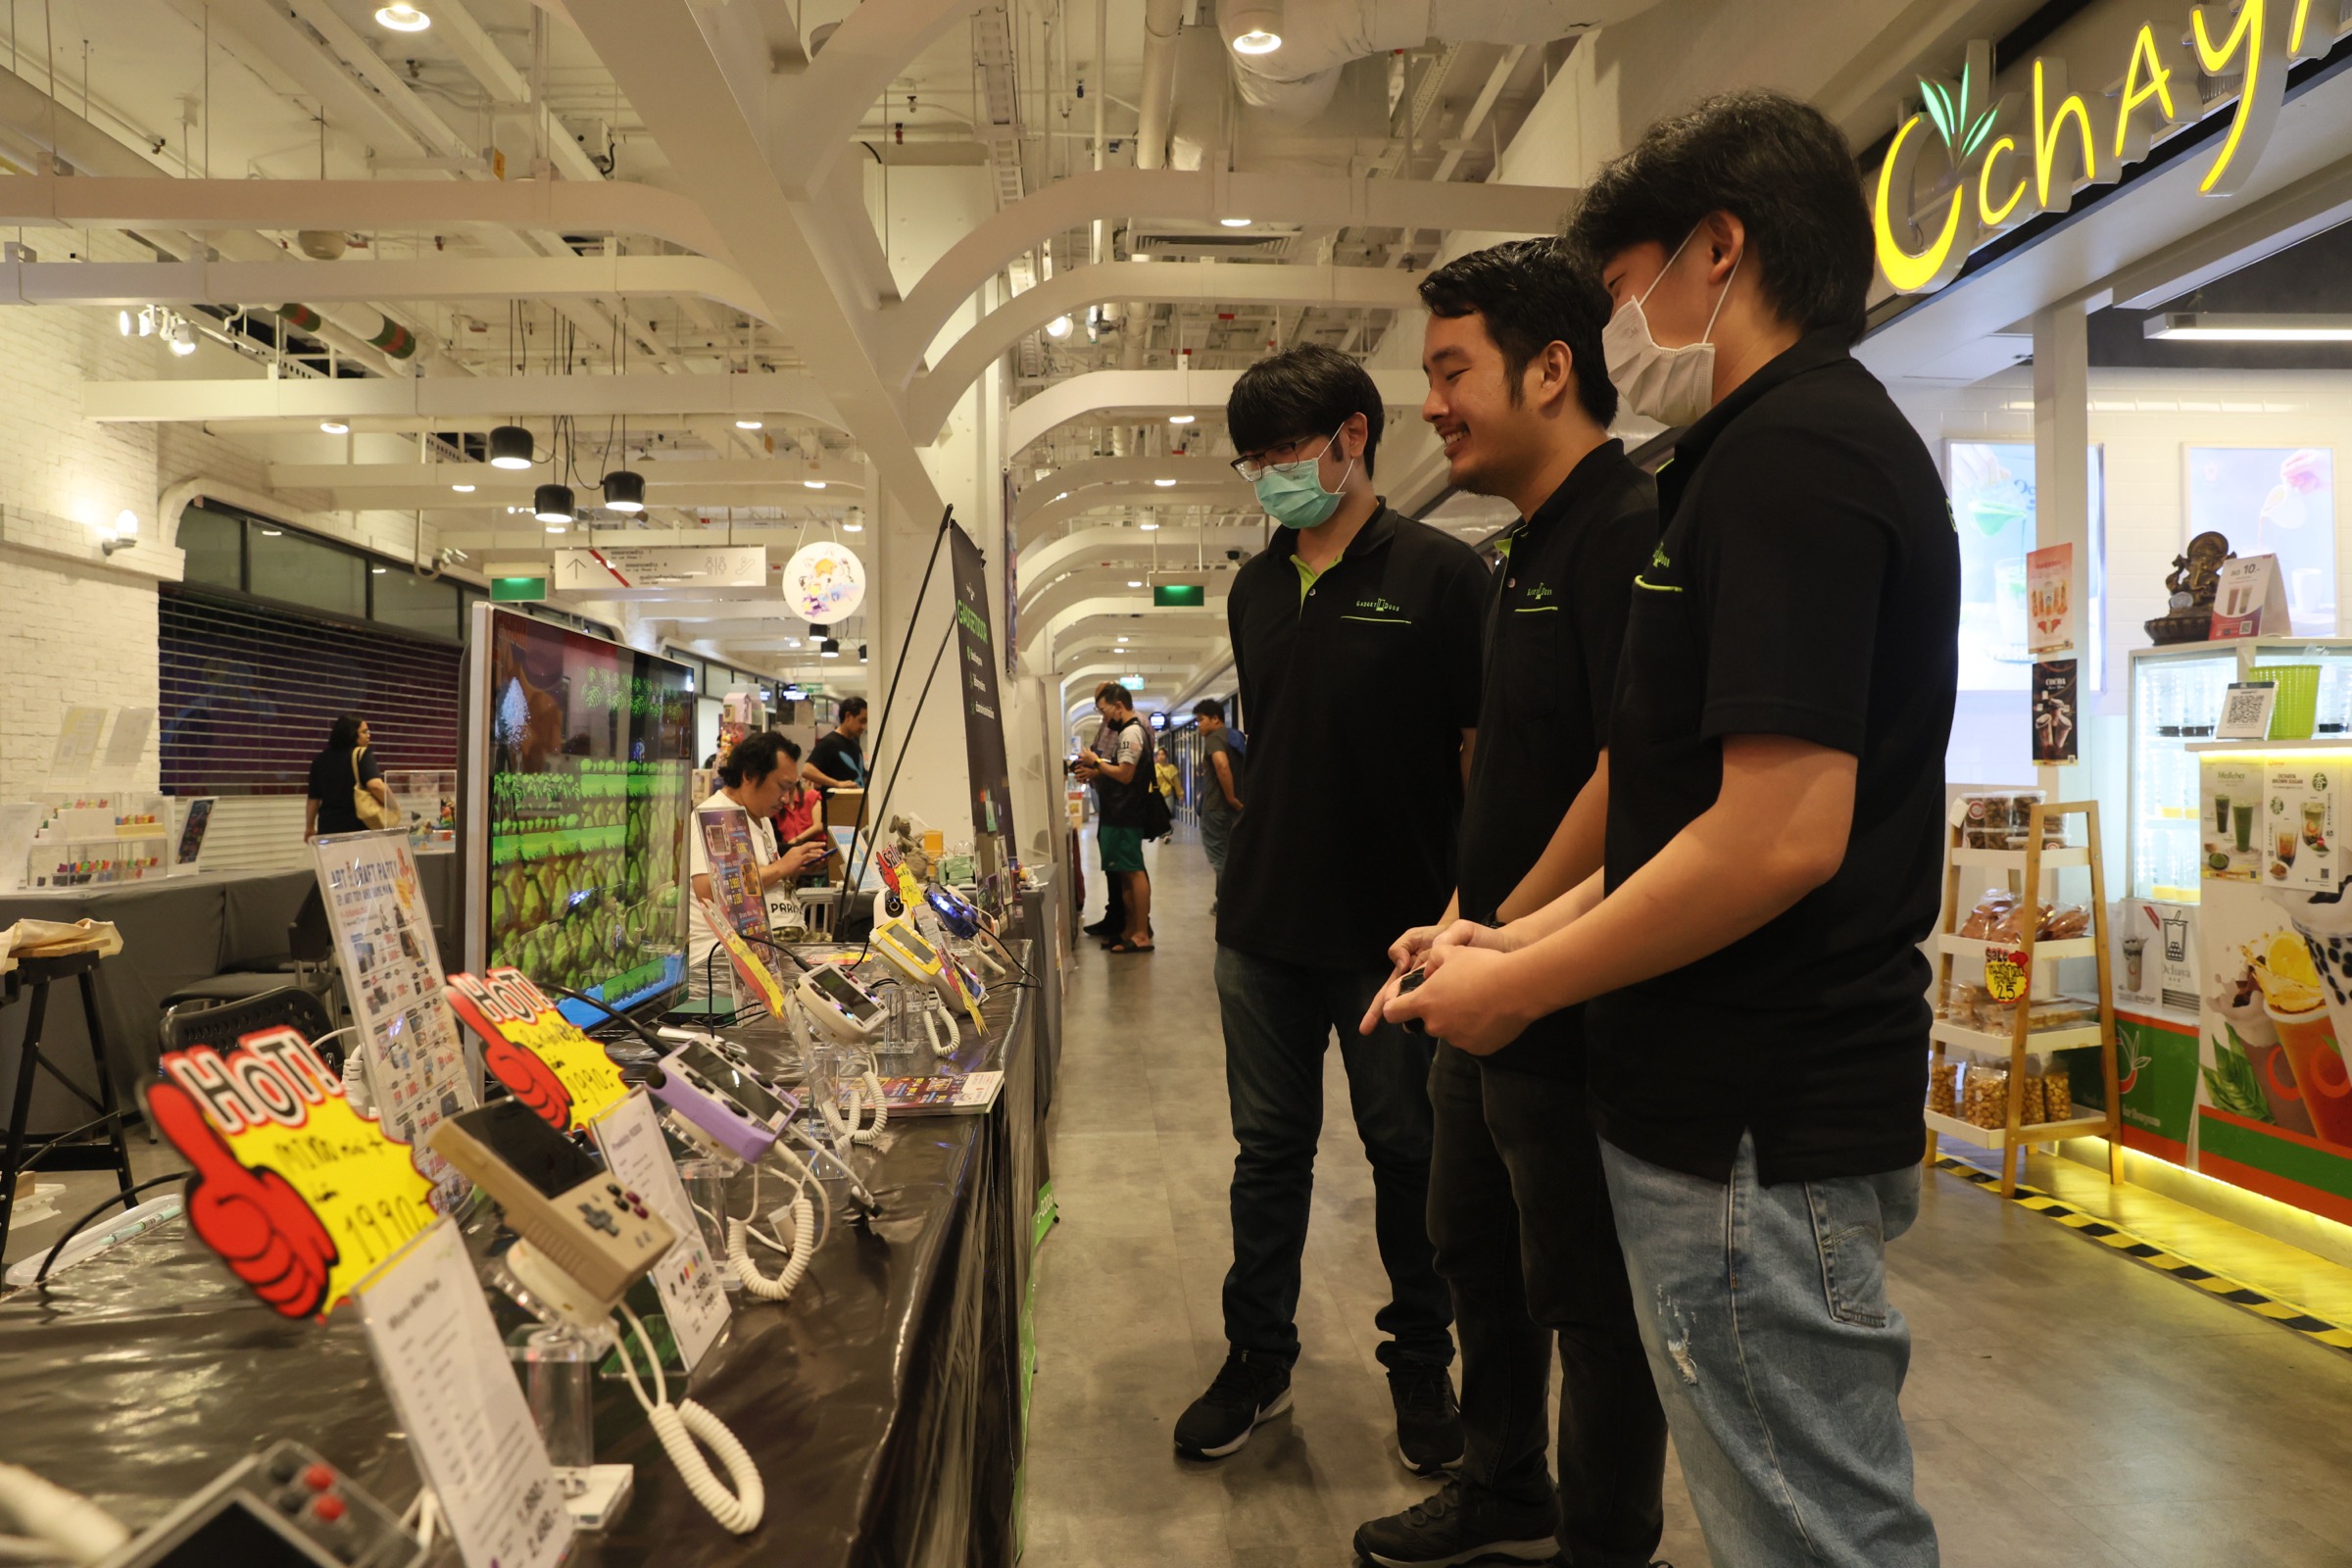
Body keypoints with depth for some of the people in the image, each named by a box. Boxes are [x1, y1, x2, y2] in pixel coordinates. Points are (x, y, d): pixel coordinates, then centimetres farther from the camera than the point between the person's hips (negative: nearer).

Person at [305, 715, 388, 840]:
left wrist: (309, 827, 28)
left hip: (328, 827, 5)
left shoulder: (321, 759, 10)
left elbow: (314, 799, 16)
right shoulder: (362, 754, -8)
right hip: (358, 825, -5)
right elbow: (375, 786, -25)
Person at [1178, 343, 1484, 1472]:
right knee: (1270, 1148, 14)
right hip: (1263, 923, 5)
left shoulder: (1439, 574, -8)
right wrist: (1251, 879, 11)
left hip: (1393, 928, -5)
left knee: (1408, 1153, 10)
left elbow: (1485, 754, -9)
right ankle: (1258, 1356, 29)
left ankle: (1420, 1363, 29)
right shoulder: (1255, 588, 9)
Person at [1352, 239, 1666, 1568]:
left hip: (1572, 1008, -10)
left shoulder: (1629, 533, -19)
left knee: (1583, 1297, 8)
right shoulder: (1532, 547, 14)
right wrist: (1465, 924, 13)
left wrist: (1503, 939, -18)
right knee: (1477, 1252, 23)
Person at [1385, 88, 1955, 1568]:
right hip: (1761, 1105, 10)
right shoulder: (1839, 436, 16)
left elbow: (1782, 834, -26)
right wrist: (1530, 934, 11)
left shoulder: (1790, 453, -17)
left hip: (1760, 1138, -10)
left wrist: (1517, 989, -14)